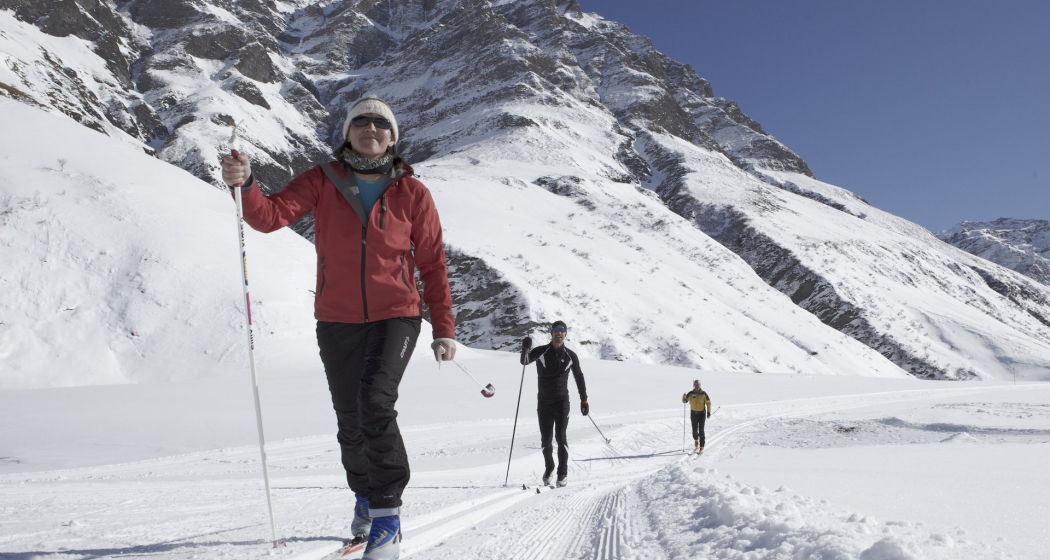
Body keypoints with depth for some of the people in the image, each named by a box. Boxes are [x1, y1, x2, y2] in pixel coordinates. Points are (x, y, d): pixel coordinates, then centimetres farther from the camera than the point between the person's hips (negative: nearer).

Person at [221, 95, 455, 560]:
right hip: (337, 322, 2)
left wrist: (444, 327, 0)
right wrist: (245, 186, -33)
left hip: (396, 317, -2)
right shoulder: (323, 182, 0)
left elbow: (432, 263, 2)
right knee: (350, 421, 12)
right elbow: (272, 215, -12)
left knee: (376, 402, -22)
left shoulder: (412, 193, -2)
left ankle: (387, 510, -6)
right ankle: (365, 495, 39)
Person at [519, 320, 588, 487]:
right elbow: (525, 361, -19)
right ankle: (548, 468, 30)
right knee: (546, 439, 7)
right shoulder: (541, 352, -4)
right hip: (544, 402, 1)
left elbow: (579, 377, 11)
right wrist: (525, 348, -40)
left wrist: (584, 400, 11)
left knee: (560, 436, -12)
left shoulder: (570, 356, 0)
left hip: (562, 401, -1)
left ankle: (562, 473, -2)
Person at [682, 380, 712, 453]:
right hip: (693, 414, 2)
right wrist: (684, 398, -28)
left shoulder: (703, 394, -8)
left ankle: (701, 447, 0)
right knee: (694, 430, 9)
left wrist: (708, 412, -7)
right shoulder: (690, 394, -4)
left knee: (701, 431, -6)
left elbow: (708, 403, -1)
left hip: (702, 414, -2)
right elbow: (684, 401, -6)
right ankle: (696, 440, 41)